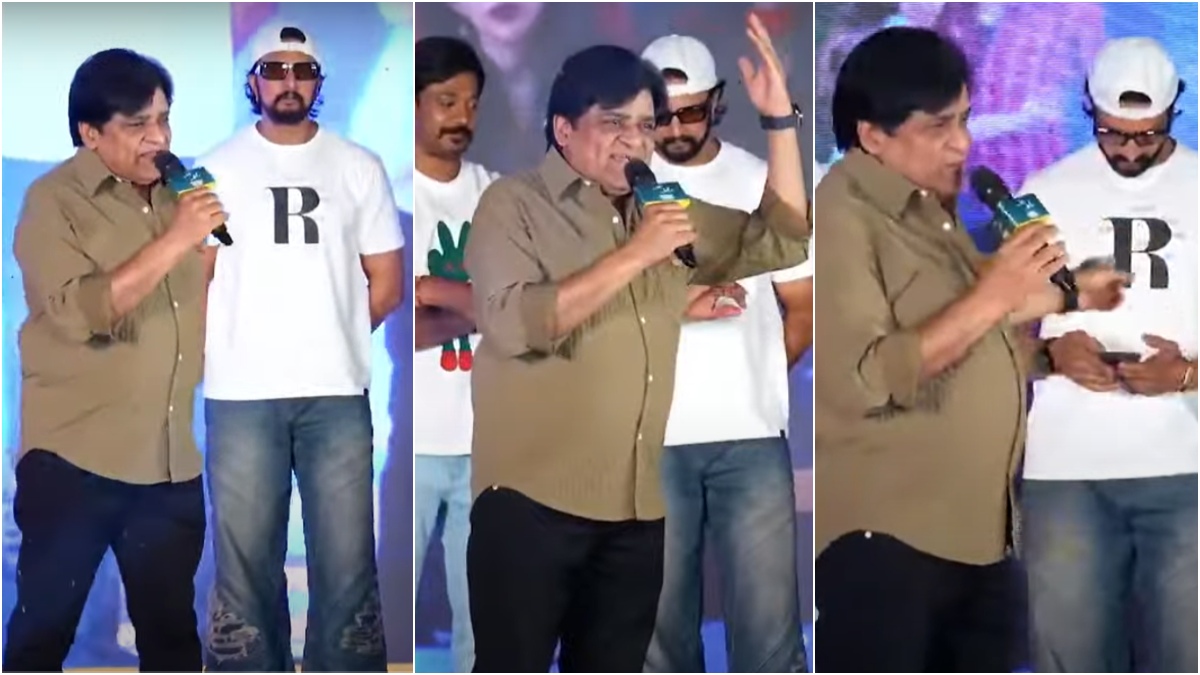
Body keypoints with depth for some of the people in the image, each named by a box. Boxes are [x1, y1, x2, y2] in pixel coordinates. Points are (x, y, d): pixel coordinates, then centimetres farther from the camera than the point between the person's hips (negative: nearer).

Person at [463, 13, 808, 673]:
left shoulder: (665, 213, 15)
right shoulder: (515, 204, -4)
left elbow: (779, 242, 15)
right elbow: (512, 323, -19)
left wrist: (779, 119, 6)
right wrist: (632, 257, -21)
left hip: (637, 507, 6)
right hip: (532, 499, -6)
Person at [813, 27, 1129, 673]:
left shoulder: (931, 206, 12)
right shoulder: (840, 218, -17)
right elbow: (865, 378, -27)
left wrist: (1064, 296, 11)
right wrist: (992, 297, -24)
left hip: (977, 523, 10)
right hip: (886, 533, -9)